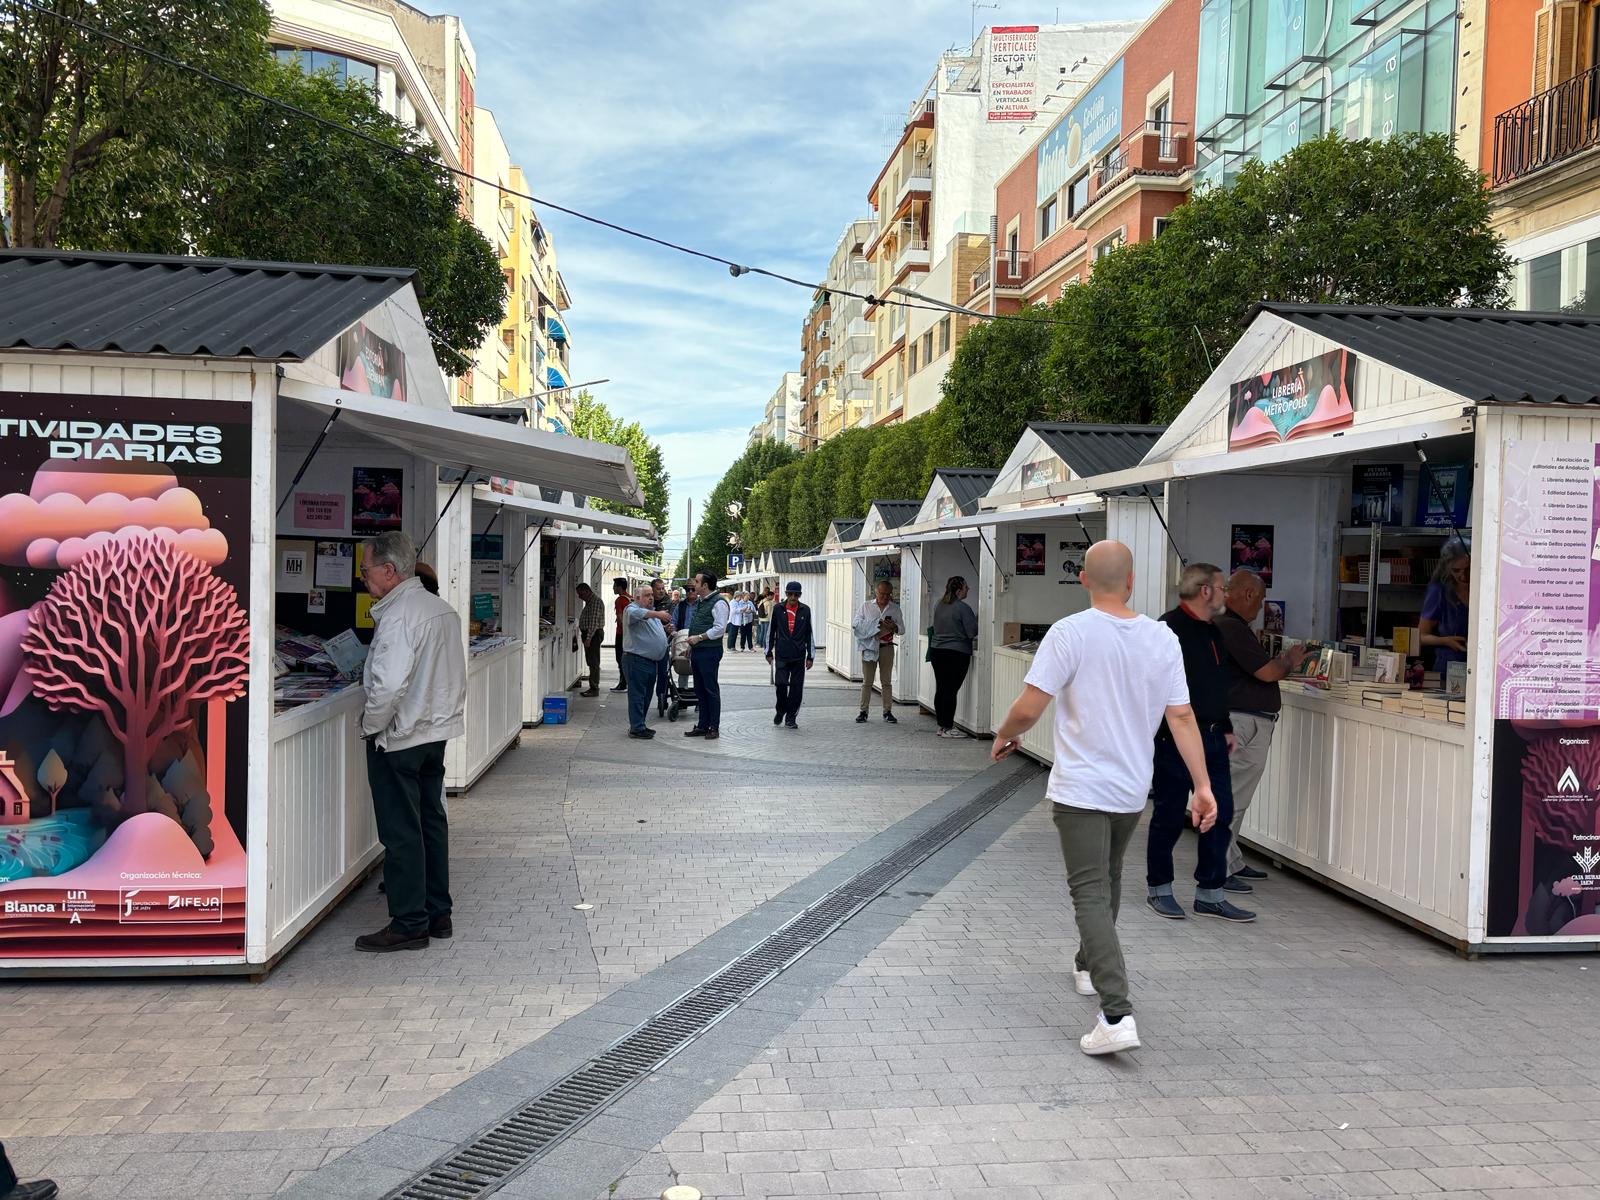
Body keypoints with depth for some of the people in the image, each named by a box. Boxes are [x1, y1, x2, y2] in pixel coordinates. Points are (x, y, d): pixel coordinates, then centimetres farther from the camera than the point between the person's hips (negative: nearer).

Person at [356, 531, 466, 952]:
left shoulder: (399, 616, -19)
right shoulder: (443, 609, 8)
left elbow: (389, 685, -27)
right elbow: (451, 675, 15)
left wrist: (371, 726, -12)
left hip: (398, 738, -9)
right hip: (437, 731, 9)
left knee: (401, 831, 0)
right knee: (430, 822, 15)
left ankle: (409, 924, 8)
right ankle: (437, 913, 24)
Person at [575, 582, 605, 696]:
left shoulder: (596, 602, -15)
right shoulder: (589, 602, 18)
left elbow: (594, 622, -21)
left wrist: (588, 638, -23)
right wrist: (585, 637, 16)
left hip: (594, 635, -10)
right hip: (588, 634, 10)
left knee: (594, 662, -9)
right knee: (591, 662, 11)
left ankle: (594, 689, -8)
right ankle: (593, 687, 15)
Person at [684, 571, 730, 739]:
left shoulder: (718, 602, -13)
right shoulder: (698, 601, 17)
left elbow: (720, 628, -20)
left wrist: (699, 637, -19)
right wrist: (691, 645, 20)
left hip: (710, 651, -9)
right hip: (697, 651, 9)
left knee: (711, 689, -4)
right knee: (700, 690, 12)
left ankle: (714, 728, 2)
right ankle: (703, 726, 20)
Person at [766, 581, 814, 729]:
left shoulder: (805, 611, 4)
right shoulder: (778, 609, 3)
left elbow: (809, 634, 8)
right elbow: (771, 631, 10)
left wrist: (810, 656, 6)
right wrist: (769, 652, 9)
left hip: (799, 656, 1)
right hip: (781, 655, -1)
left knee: (796, 687, 1)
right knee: (781, 683, -10)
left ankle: (790, 718, 12)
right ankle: (781, 710, 17)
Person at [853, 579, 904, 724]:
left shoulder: (895, 608, 8)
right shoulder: (866, 606, 5)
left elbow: (902, 629, 10)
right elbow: (855, 625, -1)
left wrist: (893, 626, -13)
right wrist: (873, 625, -14)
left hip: (886, 647, 1)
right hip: (869, 646, -1)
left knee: (887, 681, 4)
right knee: (867, 681, 2)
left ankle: (887, 711, 10)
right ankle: (863, 711, 7)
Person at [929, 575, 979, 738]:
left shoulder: (939, 605, 8)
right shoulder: (963, 608, -14)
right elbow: (972, 632, -13)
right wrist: (977, 618, 2)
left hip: (936, 650, 7)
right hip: (956, 654, -7)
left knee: (940, 689, 11)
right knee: (951, 691, -3)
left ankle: (942, 725, 17)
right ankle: (948, 728, -1)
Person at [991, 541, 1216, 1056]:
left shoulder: (1070, 633, -15)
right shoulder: (1163, 639, -1)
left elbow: (1029, 708, -17)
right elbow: (1182, 717, -2)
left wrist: (1005, 736, 3)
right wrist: (1203, 785, 1)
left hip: (1080, 789, -5)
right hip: (1133, 788, 6)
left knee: (1091, 895, -5)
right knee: (1107, 882, 24)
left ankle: (1117, 1014, -15)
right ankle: (1089, 967, 43)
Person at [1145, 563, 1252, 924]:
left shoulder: (1213, 632, 16)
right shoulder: (1169, 629, -15)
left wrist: (1226, 728, 22)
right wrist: (1169, 735, -23)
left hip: (1211, 738, 9)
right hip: (1174, 741, -9)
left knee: (1220, 814, 8)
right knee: (1169, 817, 4)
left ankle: (1210, 893, 18)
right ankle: (1159, 890, 19)